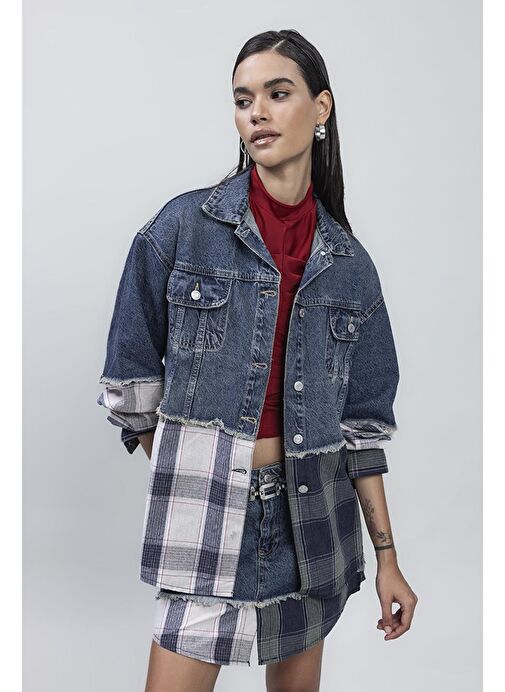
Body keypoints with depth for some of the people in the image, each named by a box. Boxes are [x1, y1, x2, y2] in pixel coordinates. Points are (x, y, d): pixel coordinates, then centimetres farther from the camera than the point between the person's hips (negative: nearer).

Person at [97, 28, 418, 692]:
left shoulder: (349, 263, 3)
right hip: (204, 512, -2)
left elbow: (362, 421, 5)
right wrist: (183, 480, 5)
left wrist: (386, 553, 4)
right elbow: (132, 379, 2)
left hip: (310, 513, 3)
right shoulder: (183, 225, -5)